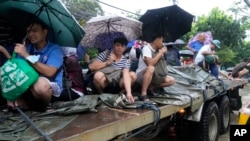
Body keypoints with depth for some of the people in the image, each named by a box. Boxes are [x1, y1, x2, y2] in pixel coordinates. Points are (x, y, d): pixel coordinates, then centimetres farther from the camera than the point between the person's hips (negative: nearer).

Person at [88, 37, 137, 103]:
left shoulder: (126, 61, -6)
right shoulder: (105, 54, -8)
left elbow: (126, 75, -24)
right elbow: (91, 67, -16)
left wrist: (129, 93, -38)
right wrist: (107, 62, -22)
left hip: (117, 83, 1)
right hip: (104, 82, -1)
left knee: (133, 75, -21)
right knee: (98, 75, -35)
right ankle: (101, 94, -6)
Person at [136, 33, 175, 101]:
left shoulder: (158, 50, 7)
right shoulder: (146, 48, -15)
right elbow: (150, 63, -30)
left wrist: (163, 54, -3)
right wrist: (161, 52, -20)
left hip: (153, 76, 8)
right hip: (141, 76, -7)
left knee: (171, 80, -3)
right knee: (151, 68, -39)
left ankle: (150, 88, 1)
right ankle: (143, 94, -34)